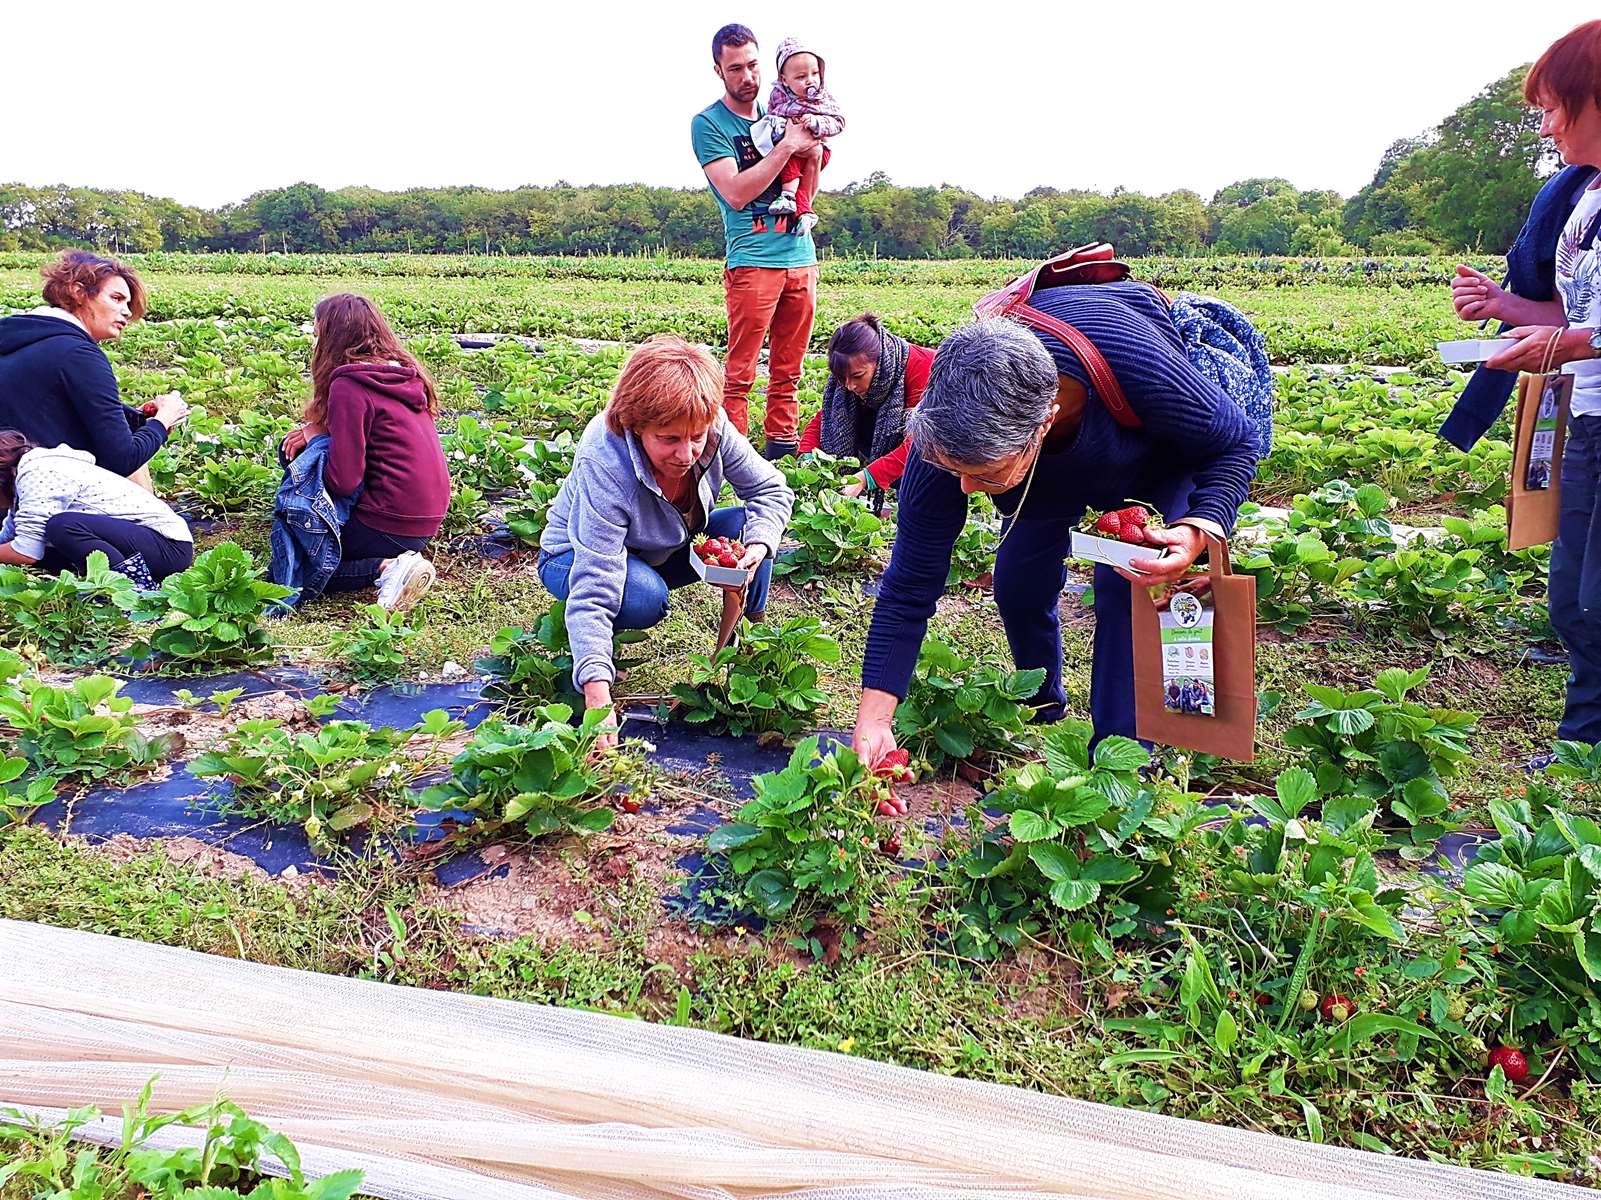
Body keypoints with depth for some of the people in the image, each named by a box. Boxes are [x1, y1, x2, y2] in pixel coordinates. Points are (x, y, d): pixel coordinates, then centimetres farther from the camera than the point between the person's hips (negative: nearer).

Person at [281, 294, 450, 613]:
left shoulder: (349, 385, -16)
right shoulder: (403, 373, 9)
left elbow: (342, 481, -18)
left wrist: (316, 436, 1)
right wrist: (320, 430, 1)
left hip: (392, 525, -9)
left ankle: (384, 568, -9)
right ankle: (395, 562, 6)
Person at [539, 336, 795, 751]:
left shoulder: (712, 428, -26)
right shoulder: (604, 466, -39)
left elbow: (771, 489, -10)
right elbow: (594, 590, -43)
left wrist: (757, 547, -32)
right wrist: (598, 697, -52)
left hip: (664, 548, 5)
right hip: (575, 556, -5)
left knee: (749, 525, -18)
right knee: (645, 598, -37)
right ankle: (579, 636, -4)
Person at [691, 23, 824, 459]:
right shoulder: (708, 123, -2)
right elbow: (735, 193, -14)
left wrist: (813, 156, -1)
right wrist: (787, 146, -13)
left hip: (801, 257, 6)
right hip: (752, 259, -6)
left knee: (788, 372, 10)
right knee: (739, 375, -6)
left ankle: (781, 448, 18)